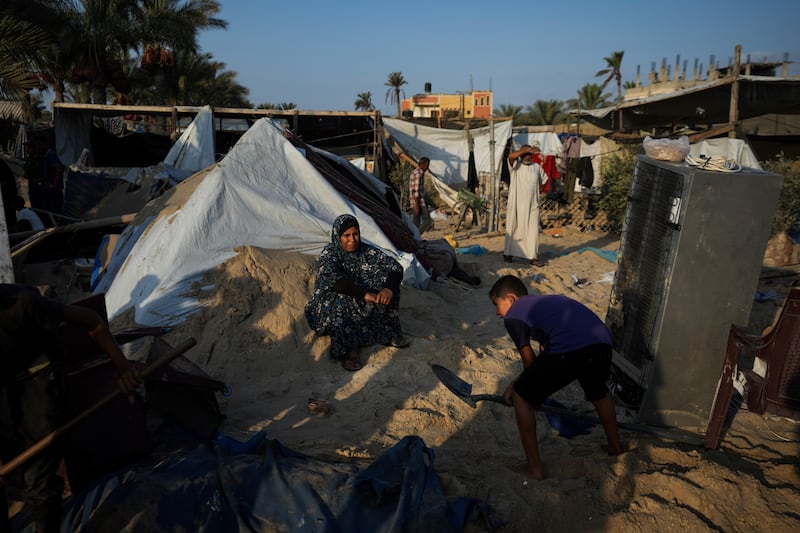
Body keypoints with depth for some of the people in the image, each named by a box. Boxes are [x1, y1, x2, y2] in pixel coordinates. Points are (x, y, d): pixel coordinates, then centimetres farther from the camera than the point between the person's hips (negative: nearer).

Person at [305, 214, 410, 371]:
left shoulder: (367, 251, -7)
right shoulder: (329, 254, -18)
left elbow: (396, 268, -12)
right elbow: (331, 279, -38)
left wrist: (388, 288, -34)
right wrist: (364, 294, -45)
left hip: (362, 307, 4)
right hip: (332, 310, -4)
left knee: (387, 281, -16)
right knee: (341, 299, -38)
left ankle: (387, 333, -7)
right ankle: (347, 348, -26)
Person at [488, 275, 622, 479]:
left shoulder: (513, 315, 14)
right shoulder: (546, 300, 36)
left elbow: (529, 361, 18)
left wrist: (517, 386, 36)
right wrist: (521, 383, 44)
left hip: (569, 350, -7)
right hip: (602, 342, 8)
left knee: (521, 397, 16)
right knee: (598, 392, 40)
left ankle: (534, 468, 21)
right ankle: (616, 448, 57)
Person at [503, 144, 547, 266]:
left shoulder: (537, 167, 7)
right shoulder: (516, 165, -2)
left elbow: (543, 180, 20)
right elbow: (511, 155, -24)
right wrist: (527, 149, -24)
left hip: (532, 205, 2)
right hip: (516, 204, -2)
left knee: (533, 230, 0)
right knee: (513, 228, 7)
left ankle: (533, 257, 5)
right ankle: (508, 253, 21)